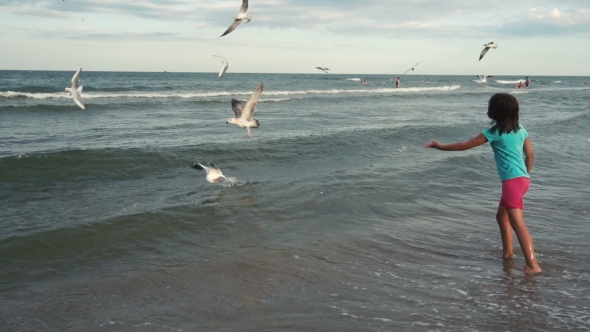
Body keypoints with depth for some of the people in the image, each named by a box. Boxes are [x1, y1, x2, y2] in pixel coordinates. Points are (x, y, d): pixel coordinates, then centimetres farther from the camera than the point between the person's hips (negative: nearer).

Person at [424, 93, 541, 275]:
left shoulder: (495, 131, -8)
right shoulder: (521, 130, 11)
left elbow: (466, 145, -5)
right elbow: (530, 155, 14)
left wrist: (441, 146, 4)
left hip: (513, 181, -9)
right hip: (522, 179, 9)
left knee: (518, 223, -15)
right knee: (502, 216, 24)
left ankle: (533, 265, -24)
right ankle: (507, 253, 32)